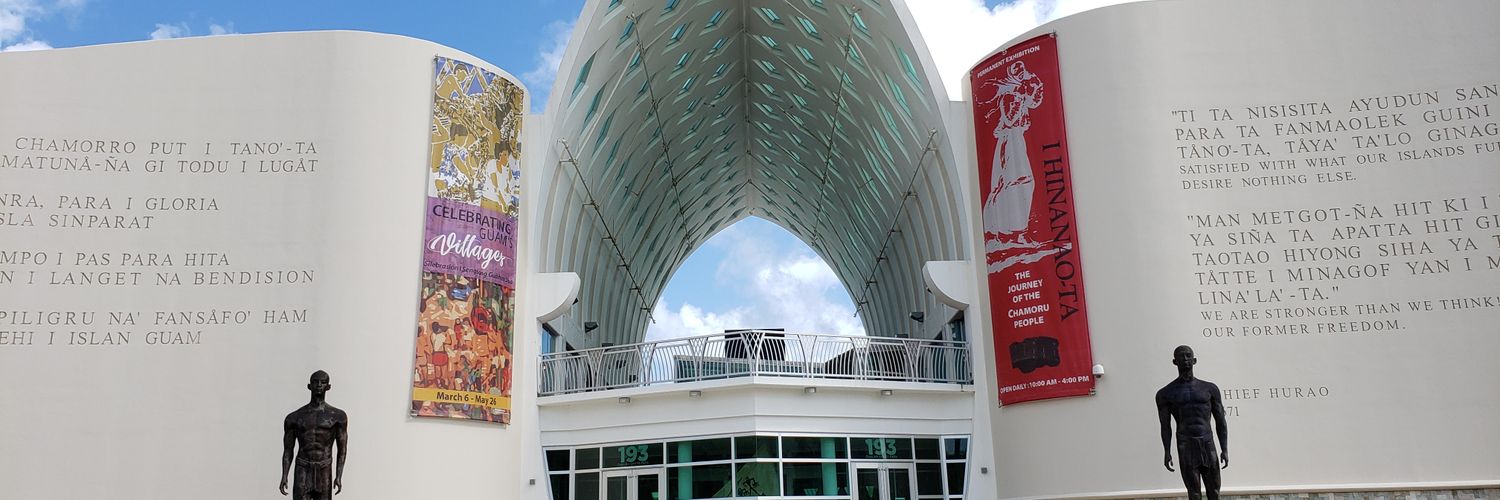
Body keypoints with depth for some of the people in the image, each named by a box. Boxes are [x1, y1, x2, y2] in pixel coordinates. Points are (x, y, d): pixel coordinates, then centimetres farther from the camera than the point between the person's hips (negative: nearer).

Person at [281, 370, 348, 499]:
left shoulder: (338, 416, 2)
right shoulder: (294, 417, 4)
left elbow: (342, 449, 1)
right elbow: (287, 451, 6)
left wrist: (339, 477, -8)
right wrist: (284, 477, -6)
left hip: (325, 476, 0)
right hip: (302, 475, 0)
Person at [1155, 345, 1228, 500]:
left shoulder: (1209, 388, 9)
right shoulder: (1165, 393, 5)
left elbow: (1220, 422, 9)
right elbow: (1165, 426, 5)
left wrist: (1225, 449, 2)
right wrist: (1167, 452, -3)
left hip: (1208, 445, 2)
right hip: (1185, 447, -2)